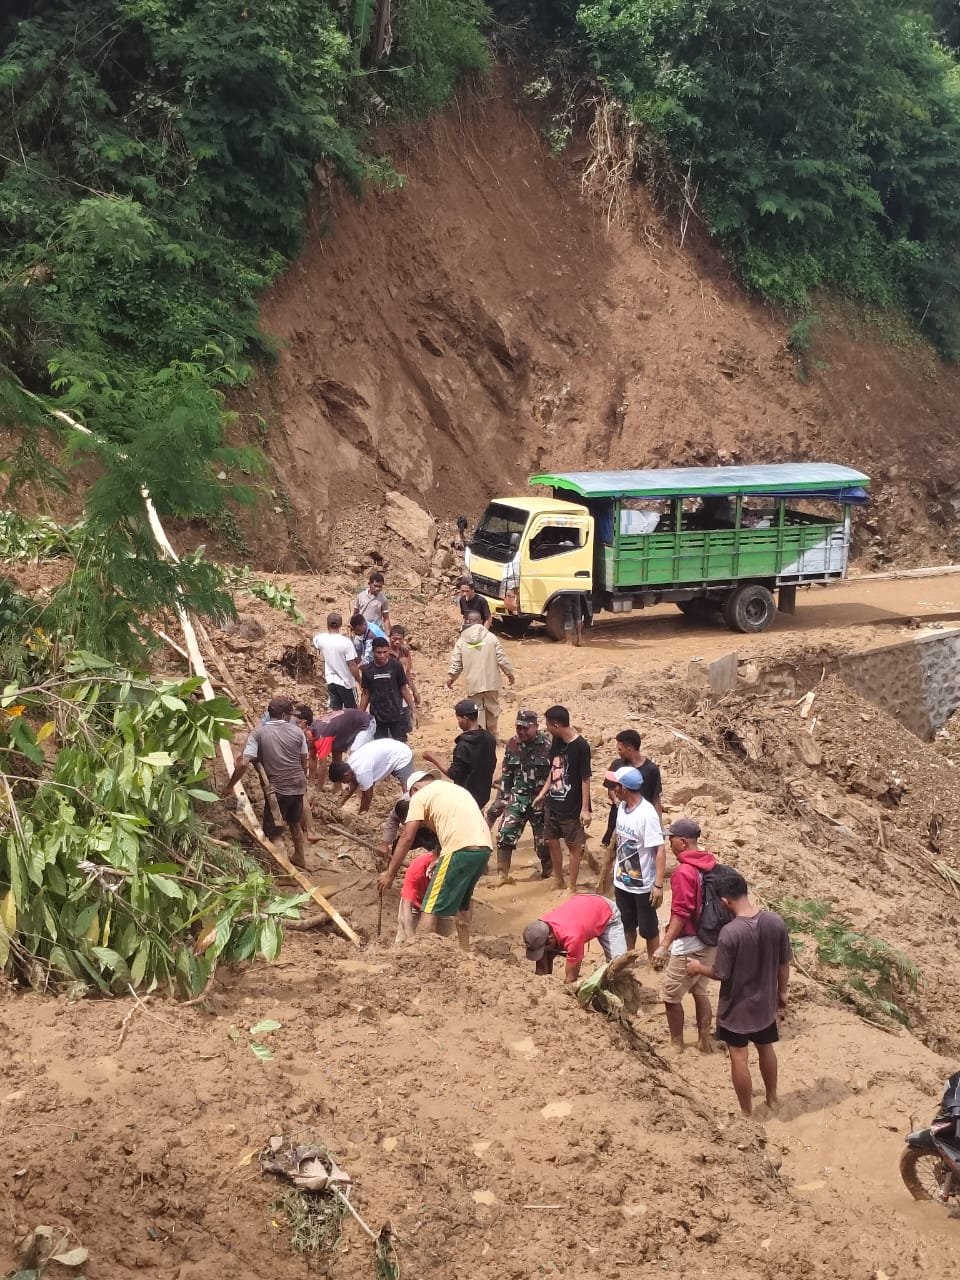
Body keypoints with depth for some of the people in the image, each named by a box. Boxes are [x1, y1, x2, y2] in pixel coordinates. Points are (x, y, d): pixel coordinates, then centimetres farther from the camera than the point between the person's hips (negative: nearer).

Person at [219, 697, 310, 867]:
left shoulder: (258, 732, -9)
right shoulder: (297, 731, -1)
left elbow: (243, 764, -15)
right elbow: (304, 762, 9)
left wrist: (228, 786, -4)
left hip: (278, 788, -4)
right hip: (298, 785, 5)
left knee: (272, 831, 11)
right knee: (294, 822, 28)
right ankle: (299, 857, 42)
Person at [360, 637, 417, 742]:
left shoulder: (396, 666, -6)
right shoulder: (367, 670, -2)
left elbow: (404, 689, 1)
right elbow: (366, 693, 7)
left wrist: (413, 710, -2)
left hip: (397, 716, -2)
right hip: (376, 717, 2)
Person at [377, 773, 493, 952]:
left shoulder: (421, 796, 9)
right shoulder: (457, 788, 30)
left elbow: (407, 838, 2)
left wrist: (389, 873, 5)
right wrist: (440, 858, 29)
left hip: (461, 849, -7)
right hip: (485, 847, 8)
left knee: (431, 908, -1)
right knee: (461, 902, 27)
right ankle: (464, 951, 33)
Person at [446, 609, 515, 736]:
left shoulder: (461, 640, -4)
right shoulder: (490, 637, -5)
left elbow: (456, 663, 0)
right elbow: (502, 658, -4)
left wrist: (450, 677, 16)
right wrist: (509, 673, 9)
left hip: (473, 684, -1)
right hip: (491, 682, 1)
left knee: (477, 711, 6)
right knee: (492, 709, 16)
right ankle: (492, 736, 27)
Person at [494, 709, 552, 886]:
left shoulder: (548, 745, -11)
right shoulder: (512, 744, 2)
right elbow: (506, 773, 11)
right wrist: (505, 796, 8)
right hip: (518, 797, 3)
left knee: (543, 838, 8)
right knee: (505, 834, -10)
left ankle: (546, 871, 31)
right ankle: (503, 875, -3)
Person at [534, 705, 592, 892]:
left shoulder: (581, 746, -19)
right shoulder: (557, 741, 2)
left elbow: (585, 779, -16)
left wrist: (585, 809, -16)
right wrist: (543, 793, 14)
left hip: (572, 808, -7)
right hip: (552, 804, 7)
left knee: (574, 846, 5)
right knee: (551, 841, 14)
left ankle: (572, 888, 15)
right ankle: (558, 881, 30)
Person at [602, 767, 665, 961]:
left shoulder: (647, 814, -25)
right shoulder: (621, 807, -1)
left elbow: (660, 850, -25)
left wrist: (658, 884, -28)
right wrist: (607, 867, 21)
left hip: (643, 885, -7)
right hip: (622, 881, 7)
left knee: (648, 928, 9)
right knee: (626, 924, 23)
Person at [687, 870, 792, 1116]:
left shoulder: (730, 932, -30)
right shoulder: (776, 922, -15)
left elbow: (721, 974, -18)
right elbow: (784, 964, -2)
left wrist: (699, 967, 2)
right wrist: (782, 991, 14)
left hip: (737, 1007, -5)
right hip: (765, 1002, 5)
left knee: (739, 1058, 13)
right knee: (766, 1049, 27)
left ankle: (747, 1113, 26)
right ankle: (772, 1099, 44)